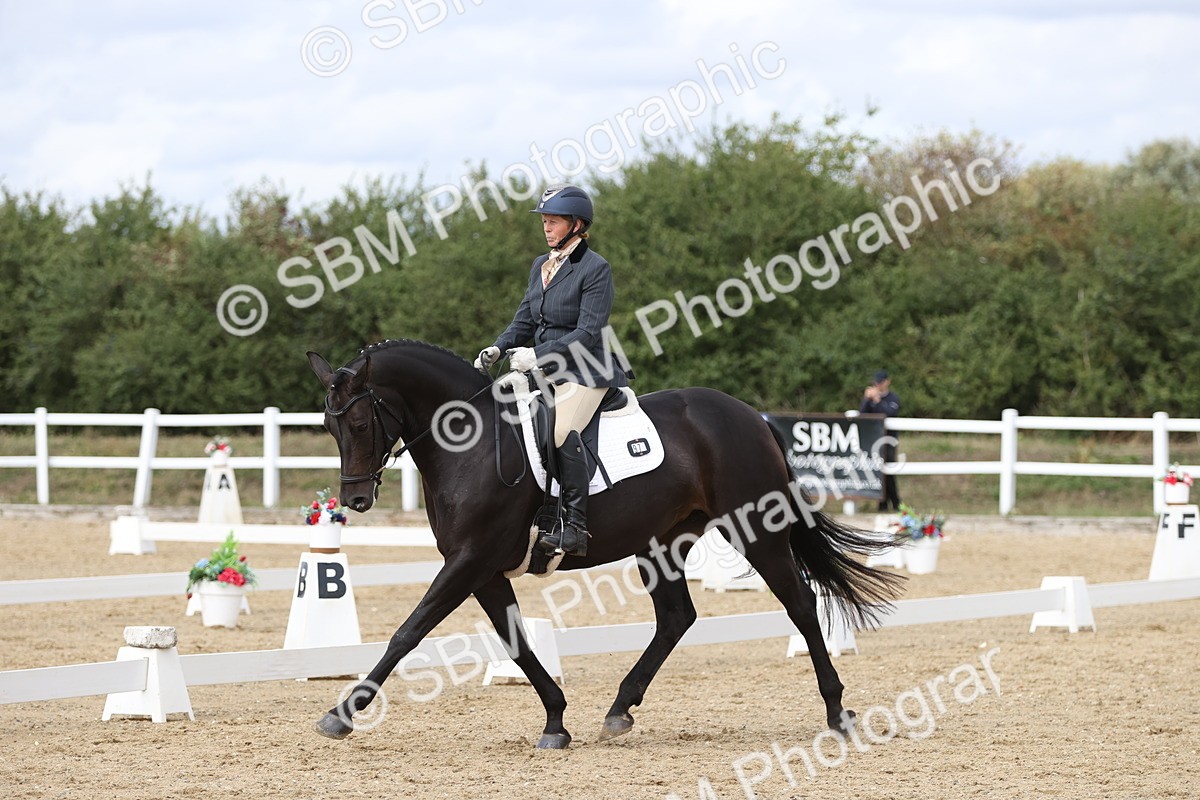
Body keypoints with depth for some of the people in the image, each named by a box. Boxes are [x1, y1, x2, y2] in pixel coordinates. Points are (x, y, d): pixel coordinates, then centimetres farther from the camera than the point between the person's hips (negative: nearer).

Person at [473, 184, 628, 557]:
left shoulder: (595, 268, -8)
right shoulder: (540, 266, 15)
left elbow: (588, 333, -15)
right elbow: (525, 322, 18)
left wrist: (538, 355, -22)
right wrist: (498, 348, -2)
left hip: (585, 373, -9)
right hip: (545, 373, 9)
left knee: (561, 429, -30)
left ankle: (575, 526, -29)